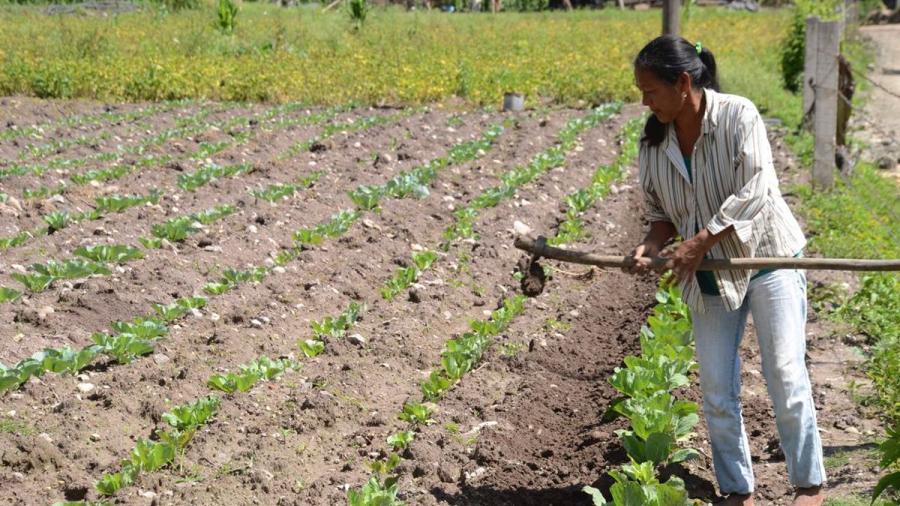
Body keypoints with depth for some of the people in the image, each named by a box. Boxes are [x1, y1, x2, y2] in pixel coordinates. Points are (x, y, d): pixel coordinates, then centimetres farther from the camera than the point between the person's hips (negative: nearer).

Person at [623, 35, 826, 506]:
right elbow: (662, 212, 6)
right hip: (709, 275, 5)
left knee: (785, 376, -4)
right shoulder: (654, 140, -2)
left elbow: (753, 193, -22)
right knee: (716, 390, 4)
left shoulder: (737, 115, -16)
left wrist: (697, 243, -26)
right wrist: (652, 245, -16)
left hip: (767, 257, -5)